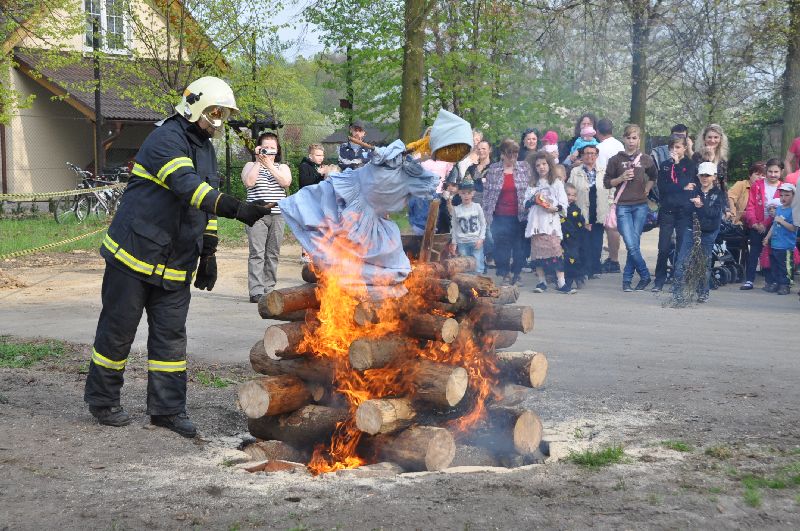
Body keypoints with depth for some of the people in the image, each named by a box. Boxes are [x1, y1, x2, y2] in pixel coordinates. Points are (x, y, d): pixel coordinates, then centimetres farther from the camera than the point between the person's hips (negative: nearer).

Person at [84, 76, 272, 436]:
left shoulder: (206, 149, 14)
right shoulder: (166, 139, -15)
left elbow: (206, 203, 21)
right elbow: (188, 187, -32)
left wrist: (209, 255, 16)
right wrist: (236, 208, -43)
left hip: (177, 264, 8)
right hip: (135, 254, -8)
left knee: (171, 335, 6)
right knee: (118, 330, 4)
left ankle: (167, 408, 13)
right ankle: (102, 400, 19)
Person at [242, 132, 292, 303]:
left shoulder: (282, 167, 15)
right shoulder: (251, 166, 9)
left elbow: (286, 182, -6)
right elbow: (249, 182, -11)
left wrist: (269, 165, -9)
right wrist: (258, 162, -7)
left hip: (277, 215, 3)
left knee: (273, 254, 4)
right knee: (257, 254, -9)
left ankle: (269, 289, 12)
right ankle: (256, 291, -12)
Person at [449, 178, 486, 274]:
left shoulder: (477, 207, 0)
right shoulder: (456, 209, 2)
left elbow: (483, 224, 4)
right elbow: (455, 227, 8)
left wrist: (481, 238, -6)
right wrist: (454, 243, 6)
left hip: (476, 241, -1)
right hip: (462, 243, 1)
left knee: (478, 268, -2)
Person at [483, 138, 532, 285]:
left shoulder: (524, 168, 4)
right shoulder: (493, 170, 4)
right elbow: (487, 192, 6)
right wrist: (486, 213, 1)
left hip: (519, 215, 0)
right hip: (500, 217, 0)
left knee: (519, 246, 4)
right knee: (501, 245, 1)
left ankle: (516, 274, 15)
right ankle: (505, 273, 10)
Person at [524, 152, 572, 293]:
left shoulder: (557, 183, 8)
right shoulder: (532, 184, 16)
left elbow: (563, 205, 3)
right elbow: (525, 203, 12)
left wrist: (555, 208, -15)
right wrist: (533, 200, -7)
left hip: (551, 222, -3)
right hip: (536, 222, 3)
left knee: (555, 248, -12)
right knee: (537, 250, 1)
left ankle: (561, 283, -13)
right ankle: (541, 282, 10)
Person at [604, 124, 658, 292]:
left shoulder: (645, 159, 8)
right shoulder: (616, 159, 3)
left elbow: (654, 176, 26)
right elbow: (607, 182, 5)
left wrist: (647, 189, 11)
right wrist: (621, 178, -10)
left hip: (641, 206, 2)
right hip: (623, 206, -2)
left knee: (634, 244, 0)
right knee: (631, 245, -11)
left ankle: (627, 279, 11)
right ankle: (645, 276, 4)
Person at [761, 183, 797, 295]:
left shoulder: (793, 211, -11)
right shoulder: (778, 209, 12)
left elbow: (794, 228, -18)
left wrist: (781, 221, -22)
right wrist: (767, 237, 22)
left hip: (786, 246, -8)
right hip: (774, 244, 8)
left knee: (784, 267, -4)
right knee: (773, 266, 15)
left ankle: (784, 285, 4)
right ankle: (773, 283, 24)